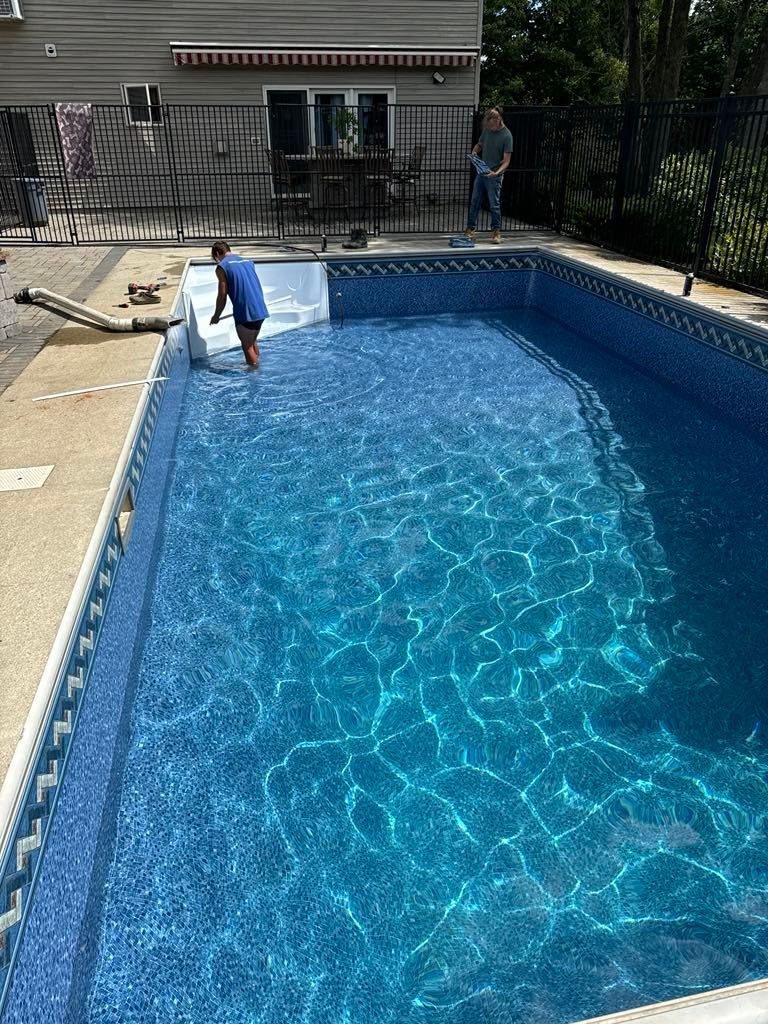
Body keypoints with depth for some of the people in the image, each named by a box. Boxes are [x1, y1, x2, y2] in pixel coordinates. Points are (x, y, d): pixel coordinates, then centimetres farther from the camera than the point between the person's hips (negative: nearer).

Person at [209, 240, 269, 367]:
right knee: (253, 342, 23)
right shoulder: (247, 261, 16)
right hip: (261, 310, 7)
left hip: (245, 313, -7)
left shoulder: (222, 267, -3)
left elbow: (222, 296, -3)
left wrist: (216, 316, 9)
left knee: (247, 346, 7)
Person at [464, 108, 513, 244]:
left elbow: (506, 160, -15)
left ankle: (496, 232, 9)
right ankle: (470, 229, 15)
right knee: (474, 202, 7)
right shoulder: (487, 130, 4)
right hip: (481, 172, 6)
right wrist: (474, 152, -1)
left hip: (495, 176, -6)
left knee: (494, 204, -2)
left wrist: (497, 172, -32)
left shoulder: (506, 135, -13)